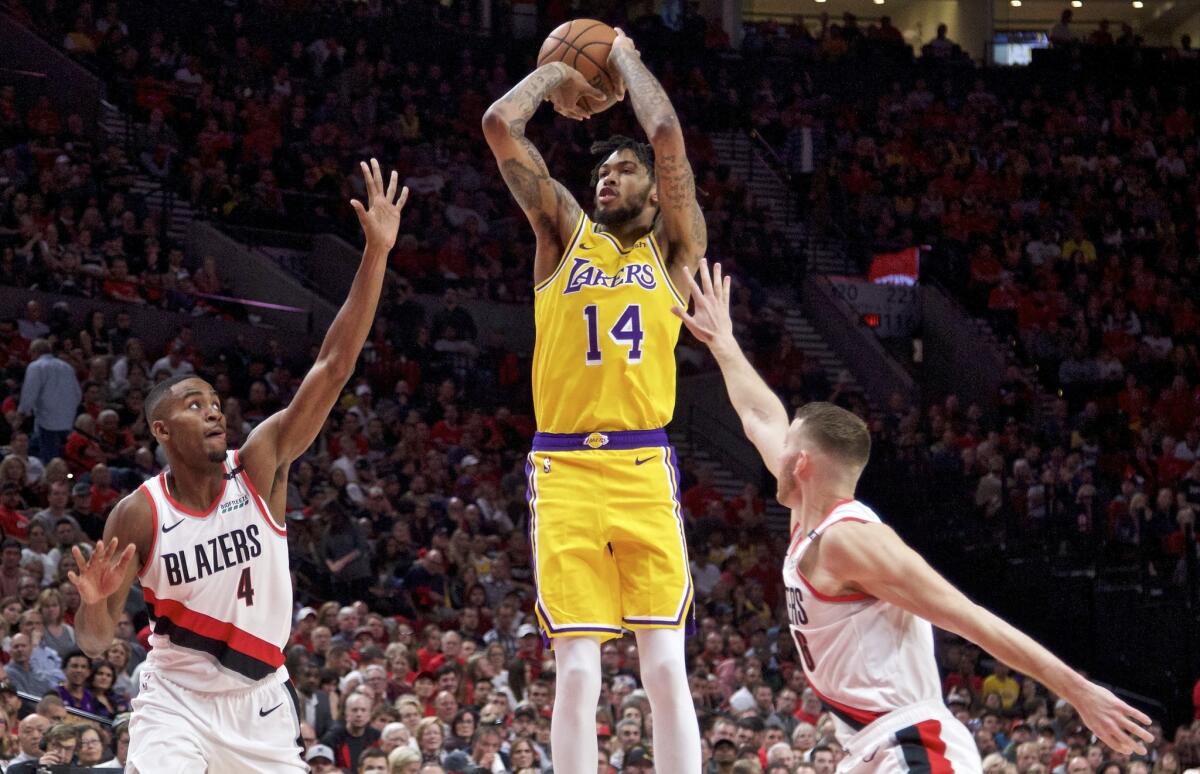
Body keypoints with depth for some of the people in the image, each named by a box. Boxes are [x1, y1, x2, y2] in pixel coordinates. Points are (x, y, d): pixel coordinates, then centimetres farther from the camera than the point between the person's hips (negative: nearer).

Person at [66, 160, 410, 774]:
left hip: (259, 700, 3)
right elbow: (95, 643, -6)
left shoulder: (259, 467, -8)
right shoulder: (138, 515, -12)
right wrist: (93, 604, -30)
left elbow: (333, 366, -15)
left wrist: (376, 254, -22)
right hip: (176, 696, -3)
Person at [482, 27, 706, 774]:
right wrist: (556, 74, 20)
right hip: (564, 470, 1)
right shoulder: (565, 232, 15)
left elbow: (667, 134, -1)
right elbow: (500, 124, 7)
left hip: (645, 469, -1)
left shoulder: (671, 248, 12)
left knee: (666, 667, -5)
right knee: (577, 671, -4)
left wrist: (625, 56, 13)